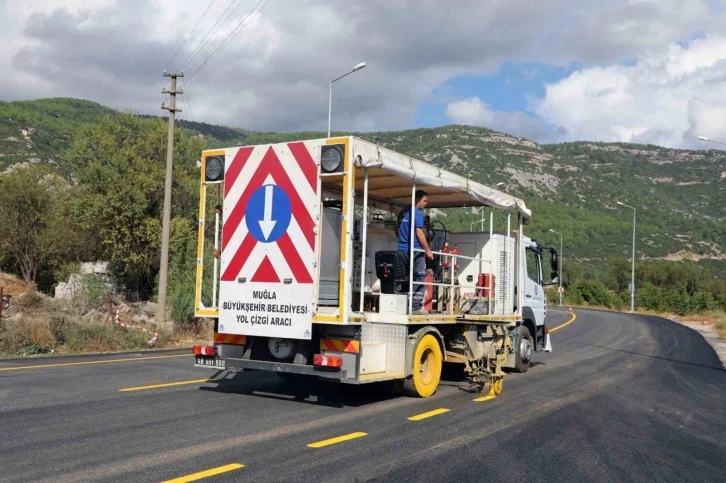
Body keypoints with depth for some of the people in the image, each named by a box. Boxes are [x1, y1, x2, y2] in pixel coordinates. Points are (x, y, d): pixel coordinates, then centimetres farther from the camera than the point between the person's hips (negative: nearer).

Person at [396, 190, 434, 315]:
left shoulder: (403, 212, 16)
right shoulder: (417, 213, -10)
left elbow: (397, 230, 23)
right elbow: (419, 233, -15)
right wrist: (428, 250, -11)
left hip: (402, 249, 8)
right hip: (415, 249, -8)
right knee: (419, 278, -5)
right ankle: (416, 307, -9)